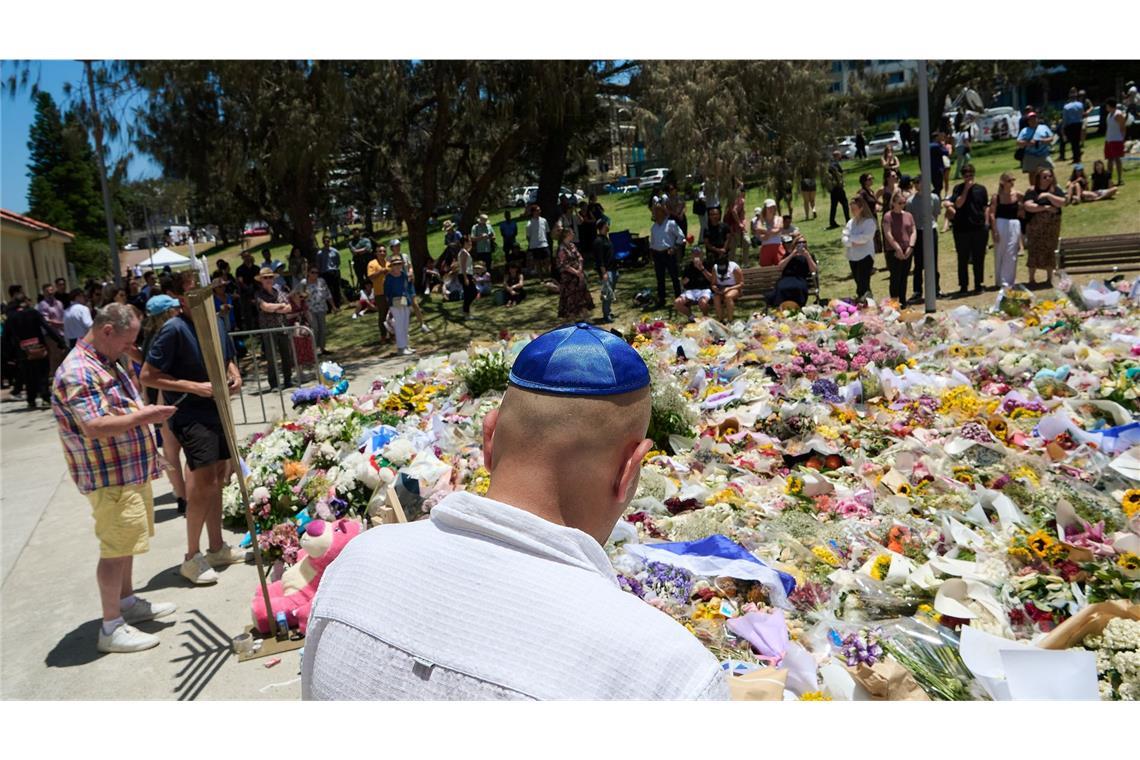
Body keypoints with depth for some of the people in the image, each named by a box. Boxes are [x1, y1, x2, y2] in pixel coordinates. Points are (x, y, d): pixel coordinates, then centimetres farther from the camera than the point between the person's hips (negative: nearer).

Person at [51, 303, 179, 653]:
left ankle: (128, 602, 35)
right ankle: (111, 628, 6)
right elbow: (96, 427, -29)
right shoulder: (77, 373, -20)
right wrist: (142, 417, -22)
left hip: (132, 470, 10)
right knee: (116, 549, -4)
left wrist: (145, 412, 10)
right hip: (110, 477, -10)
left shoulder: (107, 363, 13)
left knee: (126, 543, 20)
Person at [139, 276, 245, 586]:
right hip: (191, 416, -8)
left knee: (217, 479, 14)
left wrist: (235, 376, 0)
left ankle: (217, 548, 26)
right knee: (205, 482, -11)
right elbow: (147, 375, -15)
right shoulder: (174, 329, -15)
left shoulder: (216, 323, 7)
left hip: (218, 410, 8)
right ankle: (192, 557, 2)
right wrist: (194, 387, -19)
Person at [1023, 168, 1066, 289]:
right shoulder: (1032, 191, 0)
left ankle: (1049, 278, 14)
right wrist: (1046, 207, -14)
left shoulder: (1056, 190, 4)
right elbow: (1028, 206, -12)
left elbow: (1062, 202, -10)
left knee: (1050, 251, 4)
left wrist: (1049, 195, -21)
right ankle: (1032, 278, 5)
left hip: (1052, 226, 1)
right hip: (1035, 226, -1)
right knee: (1034, 251, -3)